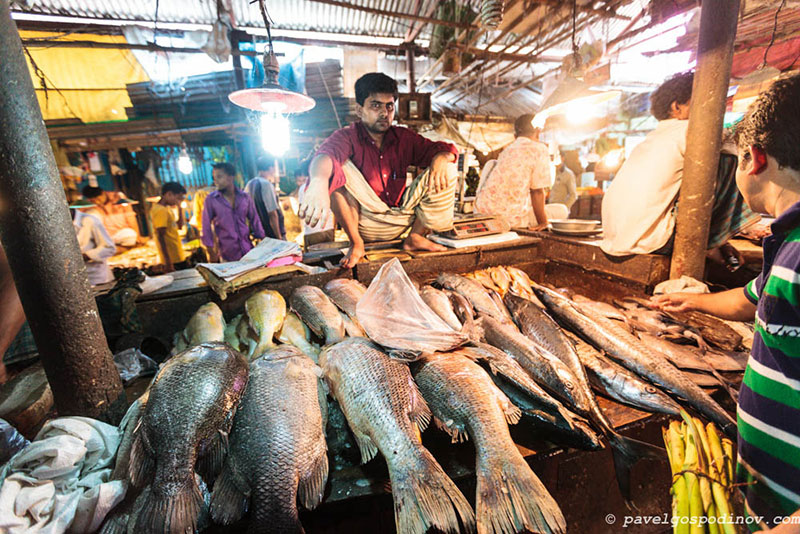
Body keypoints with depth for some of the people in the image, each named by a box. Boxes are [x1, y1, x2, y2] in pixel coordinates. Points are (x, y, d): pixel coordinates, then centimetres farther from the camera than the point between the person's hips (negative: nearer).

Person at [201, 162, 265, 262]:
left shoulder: (245, 197, 3)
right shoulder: (210, 200, -2)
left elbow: (254, 220, 9)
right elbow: (206, 227, 0)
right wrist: (211, 252, -3)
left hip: (248, 250, 2)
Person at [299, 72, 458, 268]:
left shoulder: (403, 138, 7)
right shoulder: (347, 137, -7)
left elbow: (445, 149, 4)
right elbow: (325, 155, -30)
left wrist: (440, 158, -22)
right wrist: (319, 181, -54)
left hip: (402, 219, 4)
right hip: (363, 220, -4)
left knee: (445, 167, -4)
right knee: (337, 168, -26)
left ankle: (415, 237, 1)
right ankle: (356, 244, -14)